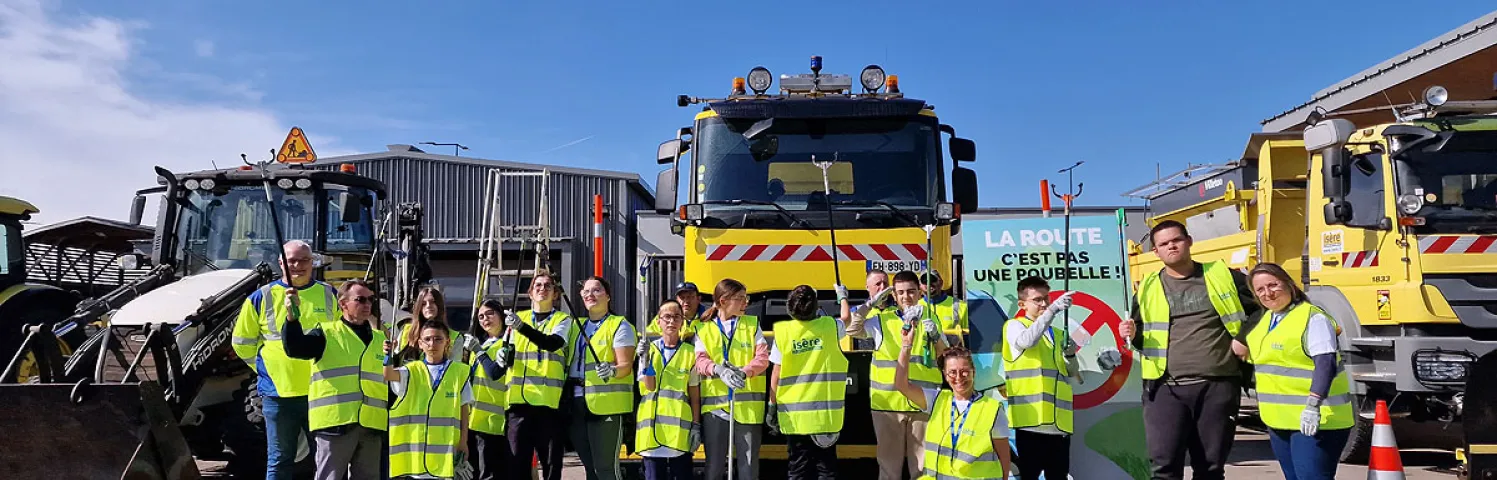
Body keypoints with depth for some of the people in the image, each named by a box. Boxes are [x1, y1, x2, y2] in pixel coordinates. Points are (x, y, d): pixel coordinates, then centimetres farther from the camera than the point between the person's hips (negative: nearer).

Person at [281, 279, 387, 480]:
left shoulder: (380, 339, 18)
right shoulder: (327, 333, 5)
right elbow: (294, 348, -13)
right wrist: (292, 317, -29)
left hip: (372, 426, 5)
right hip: (335, 423, -4)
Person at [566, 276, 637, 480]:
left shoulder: (620, 325, -1)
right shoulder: (577, 326, 18)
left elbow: (626, 366, -10)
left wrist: (612, 371, -30)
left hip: (607, 404, -7)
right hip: (577, 403, 7)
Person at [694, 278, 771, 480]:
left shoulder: (753, 324, 10)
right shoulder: (703, 329, 8)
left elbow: (763, 357, -2)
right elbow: (700, 360, -6)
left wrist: (744, 371, -23)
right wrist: (719, 370, -29)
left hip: (748, 406, 1)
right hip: (715, 405, 0)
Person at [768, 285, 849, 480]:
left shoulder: (783, 332, -7)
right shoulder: (831, 326, -5)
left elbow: (776, 375, -5)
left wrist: (772, 406, 5)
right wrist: (843, 297, 37)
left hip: (794, 414, 0)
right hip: (825, 413, 0)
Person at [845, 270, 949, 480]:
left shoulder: (931, 319, 8)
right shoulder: (881, 320, 4)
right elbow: (851, 328, -3)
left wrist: (935, 335, -10)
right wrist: (870, 304, -6)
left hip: (923, 402, 1)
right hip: (888, 401, -1)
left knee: (923, 462, 7)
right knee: (889, 461, 7)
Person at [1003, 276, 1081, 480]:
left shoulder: (1059, 333, 19)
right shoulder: (1014, 326, 2)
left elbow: (1071, 372, 18)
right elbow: (1027, 341, -21)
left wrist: (1070, 354, -3)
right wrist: (1053, 310, -27)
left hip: (1059, 422, 6)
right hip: (1031, 420, -6)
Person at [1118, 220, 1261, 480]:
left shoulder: (1222, 276, 7)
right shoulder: (1148, 288, 10)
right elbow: (1141, 336, 17)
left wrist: (1245, 338, 2)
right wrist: (1132, 334, -5)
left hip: (1218, 386, 0)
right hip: (1166, 388, 0)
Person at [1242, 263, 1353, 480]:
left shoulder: (1313, 318, -13)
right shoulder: (1265, 319, 14)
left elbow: (1325, 364, -23)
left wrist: (1313, 405, -32)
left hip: (1313, 420, -9)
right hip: (1279, 420, 9)